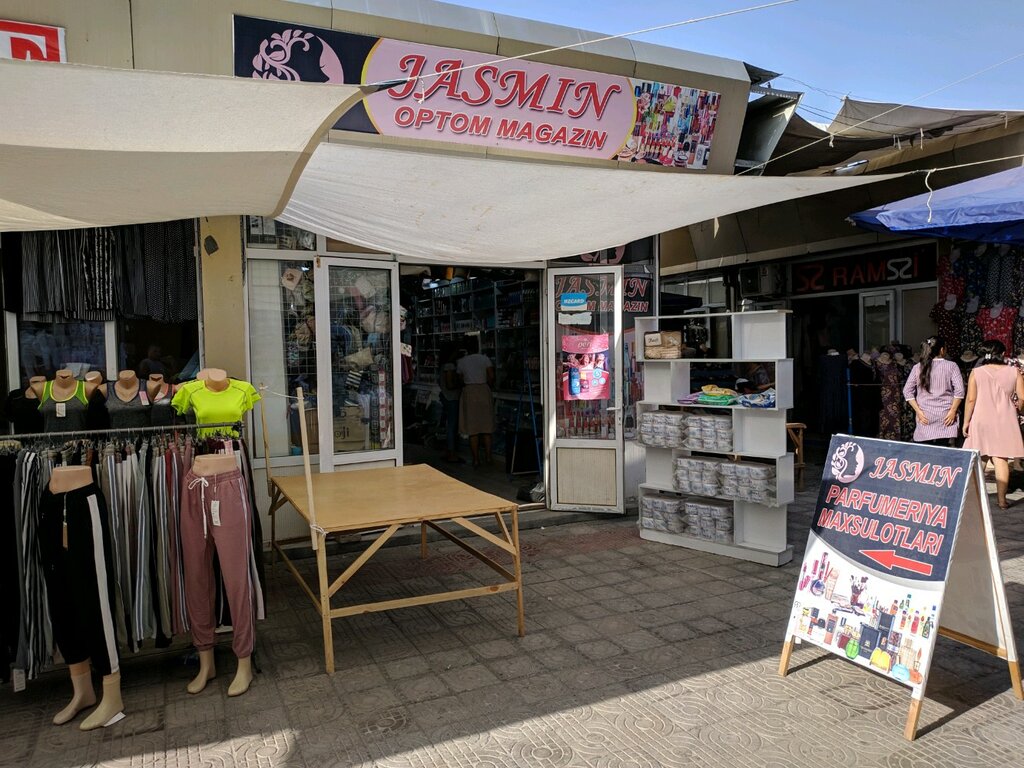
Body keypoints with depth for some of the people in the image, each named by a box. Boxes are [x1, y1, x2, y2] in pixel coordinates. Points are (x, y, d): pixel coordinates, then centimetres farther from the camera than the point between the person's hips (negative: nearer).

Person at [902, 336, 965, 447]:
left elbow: (907, 391, 0)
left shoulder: (918, 367, 5)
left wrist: (918, 411, 0)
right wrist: (953, 411, -4)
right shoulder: (951, 366, 0)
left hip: (925, 417, 1)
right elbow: (959, 390, -9)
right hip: (945, 417, -1)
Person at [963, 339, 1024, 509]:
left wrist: (966, 421, 0)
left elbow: (971, 399, -6)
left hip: (981, 420, 0)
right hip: (1004, 422, 0)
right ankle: (1001, 499, 3)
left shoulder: (976, 372, -4)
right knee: (1001, 459, 1)